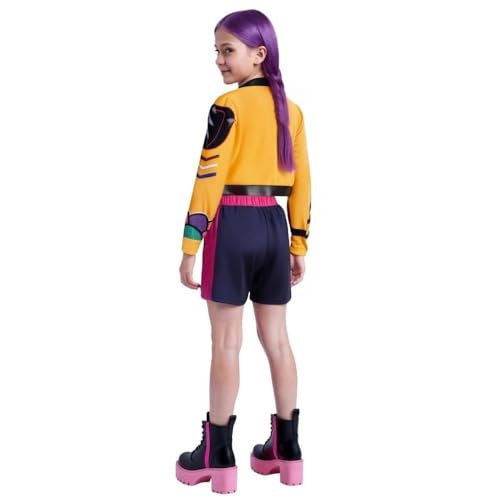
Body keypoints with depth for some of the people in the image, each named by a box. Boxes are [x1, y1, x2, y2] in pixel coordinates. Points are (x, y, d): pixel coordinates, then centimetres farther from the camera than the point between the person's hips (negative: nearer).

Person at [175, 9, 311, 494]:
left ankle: (217, 457, 9)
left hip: (233, 226, -6)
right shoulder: (291, 109, 10)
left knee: (226, 344, 0)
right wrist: (299, 244, 16)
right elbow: (301, 182, 11)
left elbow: (209, 178, -14)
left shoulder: (228, 106, -9)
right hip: (273, 227, 6)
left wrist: (190, 246, -13)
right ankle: (286, 450, 21)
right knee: (276, 338, 12)